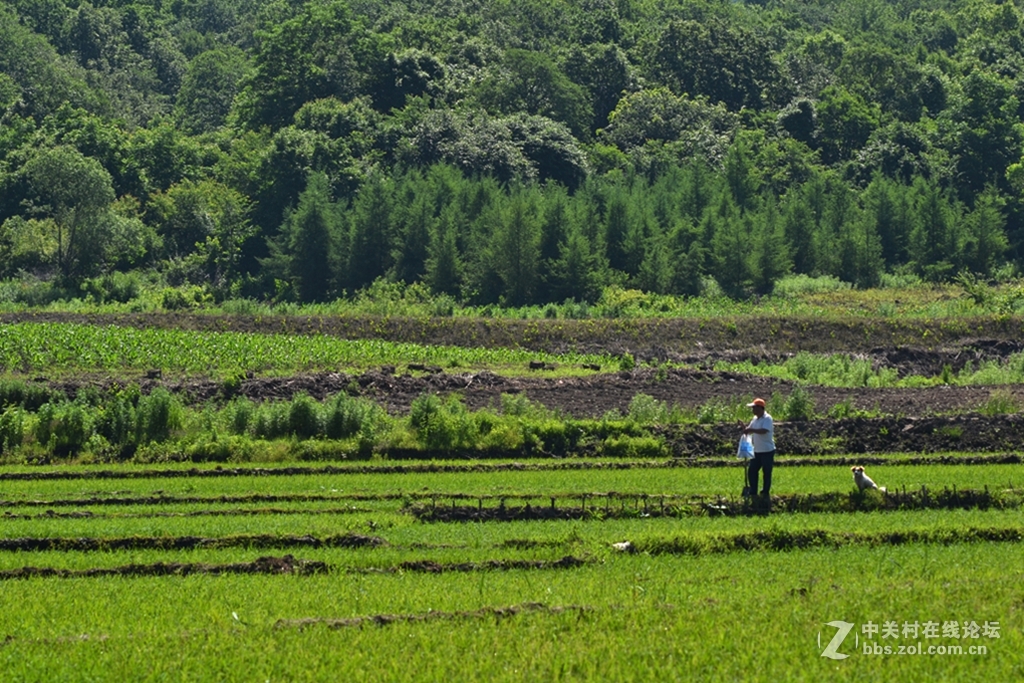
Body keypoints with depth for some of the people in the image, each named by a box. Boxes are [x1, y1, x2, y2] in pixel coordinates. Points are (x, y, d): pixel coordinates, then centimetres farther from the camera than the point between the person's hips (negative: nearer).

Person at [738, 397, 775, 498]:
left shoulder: (767, 418, -15)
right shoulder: (755, 419, 11)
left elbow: (764, 430, -31)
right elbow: (749, 430, 16)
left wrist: (751, 430, -38)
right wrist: (743, 427, -5)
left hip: (767, 451, -9)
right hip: (757, 451, 9)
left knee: (767, 473, 1)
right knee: (751, 471, 9)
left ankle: (765, 492, 11)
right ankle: (753, 491, 17)